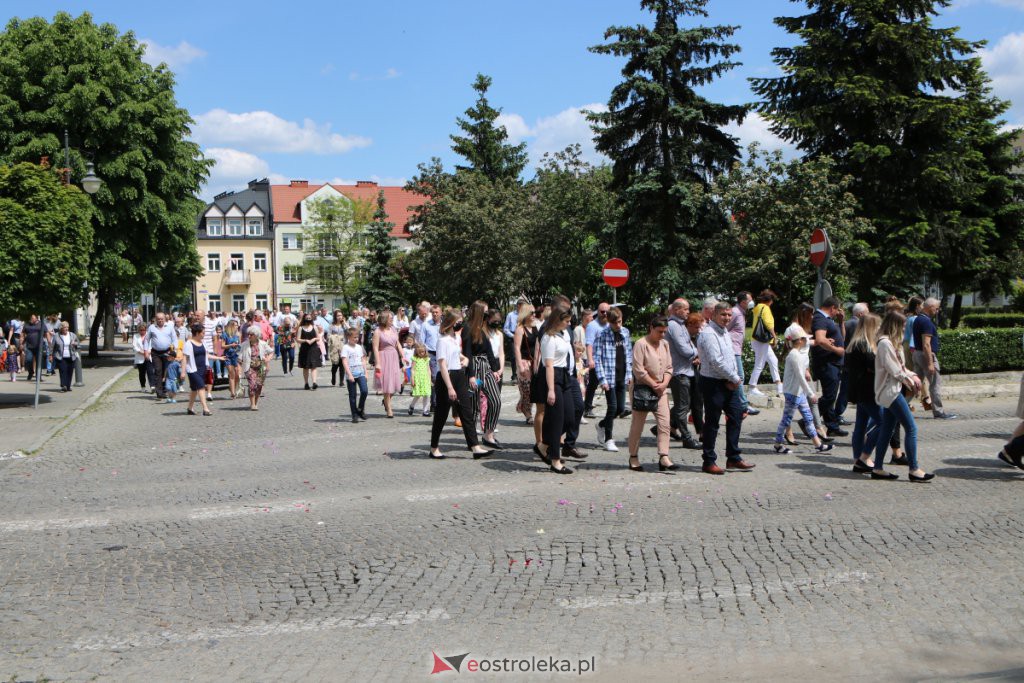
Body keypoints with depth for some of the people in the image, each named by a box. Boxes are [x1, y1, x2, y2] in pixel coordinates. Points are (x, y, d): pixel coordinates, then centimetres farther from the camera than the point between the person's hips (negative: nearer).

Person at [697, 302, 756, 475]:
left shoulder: (724, 332, 14)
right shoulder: (708, 334, -16)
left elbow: (730, 357, 15)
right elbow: (716, 361, -23)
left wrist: (733, 379, -2)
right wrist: (734, 378, -13)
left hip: (728, 383, 9)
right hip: (713, 383, -9)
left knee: (736, 415, 11)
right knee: (712, 422, -2)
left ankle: (733, 458, 19)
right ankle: (709, 462, 6)